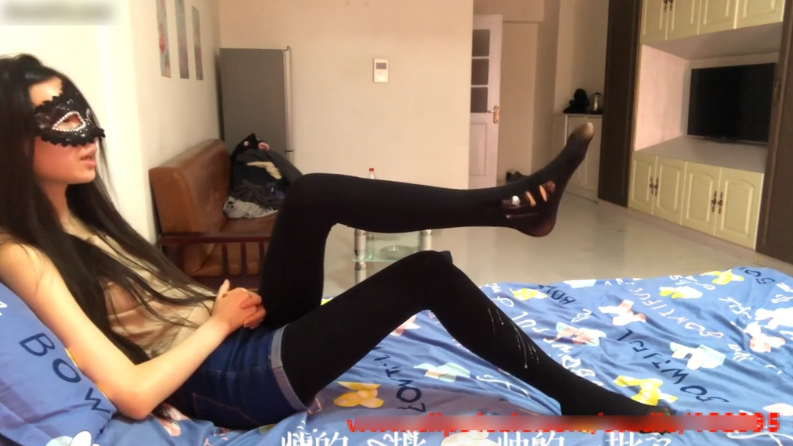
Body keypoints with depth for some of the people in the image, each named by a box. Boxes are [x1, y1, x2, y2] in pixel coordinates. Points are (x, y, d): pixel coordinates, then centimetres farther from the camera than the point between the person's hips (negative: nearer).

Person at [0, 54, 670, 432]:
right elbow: (133, 394, -23)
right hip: (234, 380, -8)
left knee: (313, 195, -14)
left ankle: (514, 204, -9)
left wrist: (219, 304, 1)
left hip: (243, 336, 8)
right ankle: (579, 395, -1)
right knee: (428, 275, -16)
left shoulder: (80, 215, 11)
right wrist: (219, 321, -11)